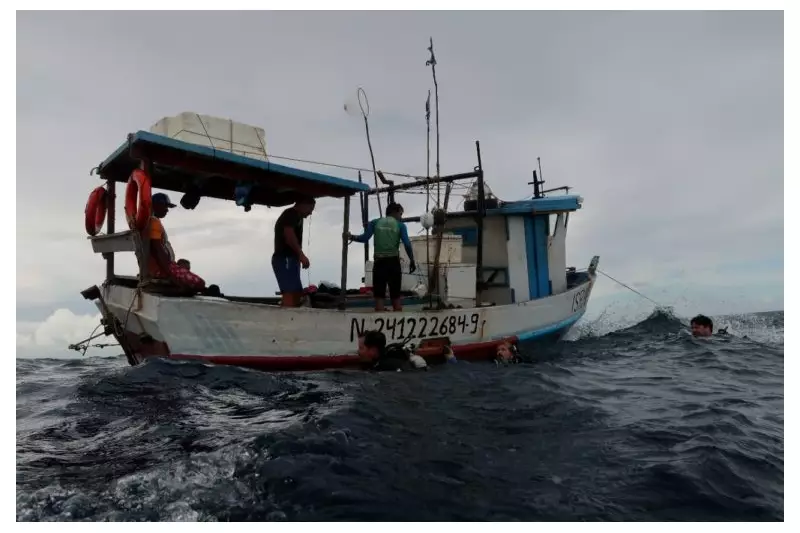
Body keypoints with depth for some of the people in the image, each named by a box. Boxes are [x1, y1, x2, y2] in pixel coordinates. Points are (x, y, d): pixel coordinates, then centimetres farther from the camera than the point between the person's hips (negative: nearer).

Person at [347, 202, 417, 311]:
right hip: (393, 262, -1)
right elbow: (407, 244, -7)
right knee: (395, 297, 9)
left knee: (379, 296, 1)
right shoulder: (400, 225, 3)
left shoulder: (375, 222, 7)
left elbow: (364, 238, -5)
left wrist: (351, 237, 10)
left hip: (379, 262, 1)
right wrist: (412, 261, 0)